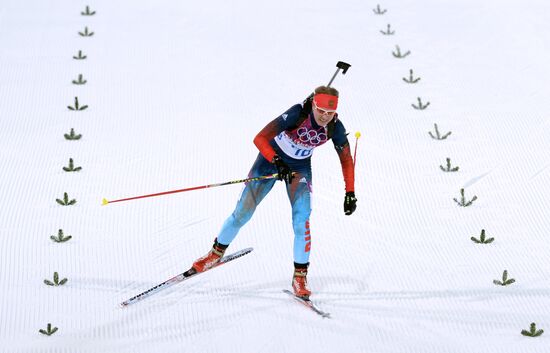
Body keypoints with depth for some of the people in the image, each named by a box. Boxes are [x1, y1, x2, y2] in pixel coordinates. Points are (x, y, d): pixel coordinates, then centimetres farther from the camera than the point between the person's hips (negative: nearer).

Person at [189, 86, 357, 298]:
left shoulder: (335, 127, -21)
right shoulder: (297, 114, -33)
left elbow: (346, 159, -5)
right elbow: (260, 139, -35)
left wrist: (350, 193, -11)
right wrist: (278, 163, -45)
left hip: (300, 168, 2)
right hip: (271, 159, -2)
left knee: (302, 220, -17)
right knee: (242, 213, 2)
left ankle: (300, 276, -6)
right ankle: (216, 253, 26)